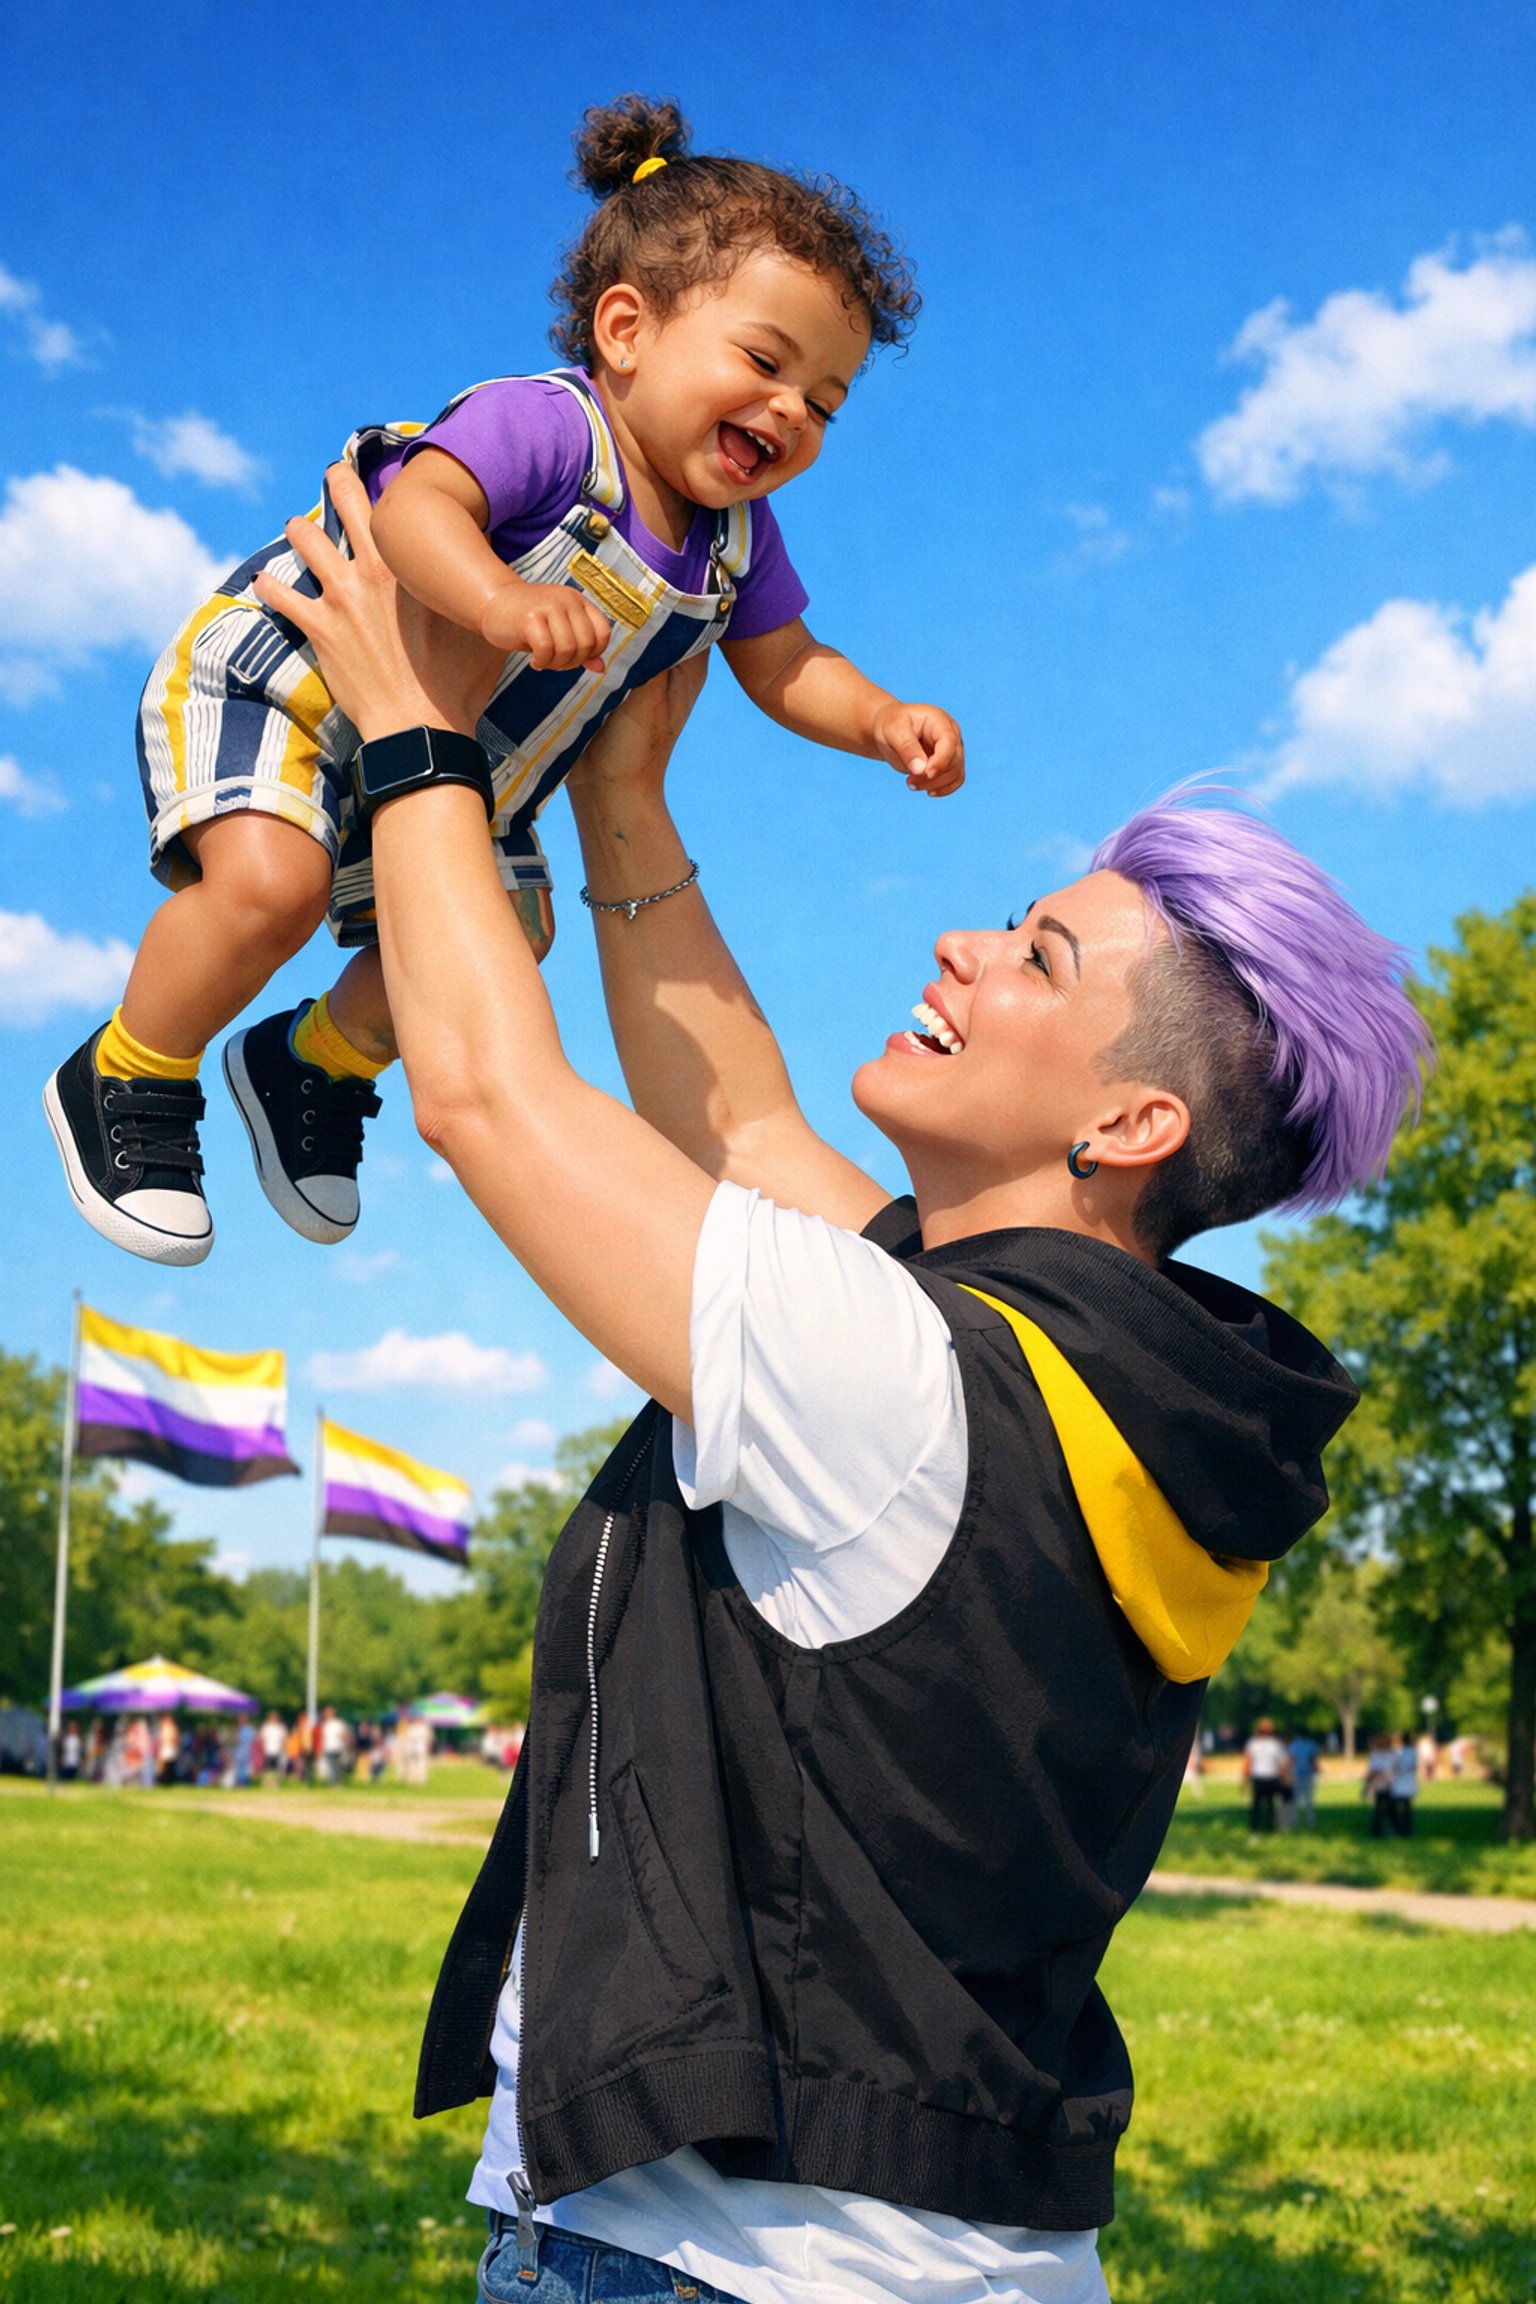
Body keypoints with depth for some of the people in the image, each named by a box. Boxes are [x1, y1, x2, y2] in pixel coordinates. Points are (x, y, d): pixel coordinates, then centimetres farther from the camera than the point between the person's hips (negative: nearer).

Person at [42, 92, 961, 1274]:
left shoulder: (734, 538, -4)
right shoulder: (544, 424, -29)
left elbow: (784, 665, 5)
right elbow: (416, 503, -45)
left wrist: (884, 722, -14)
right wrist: (503, 602, -64)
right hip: (278, 681, -8)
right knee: (270, 882, -29)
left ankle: (320, 1059, 35)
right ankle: (125, 1079, -2)